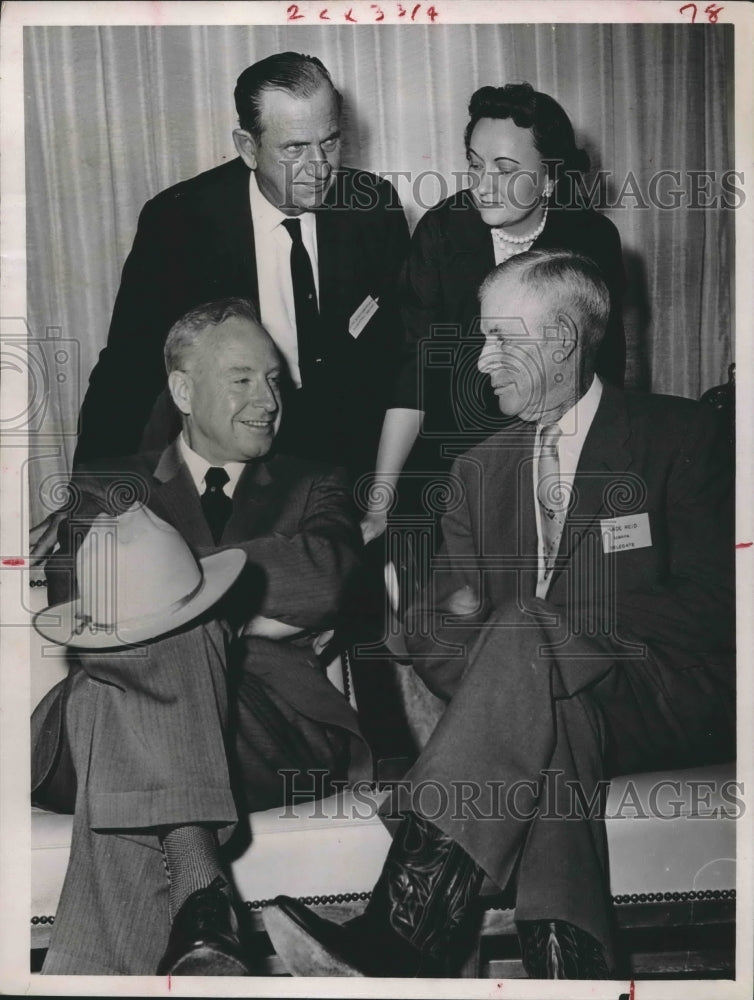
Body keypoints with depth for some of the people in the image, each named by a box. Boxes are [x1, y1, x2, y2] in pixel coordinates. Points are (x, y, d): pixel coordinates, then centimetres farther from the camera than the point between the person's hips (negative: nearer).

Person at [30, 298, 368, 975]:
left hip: (271, 728, 0)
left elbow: (324, 576, -5)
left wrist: (172, 573, -9)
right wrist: (245, 615, -10)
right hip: (103, 724, 1)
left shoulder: (313, 488, 20)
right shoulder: (107, 489, 20)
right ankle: (198, 892, -42)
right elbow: (80, 611, -1)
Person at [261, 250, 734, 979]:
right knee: (552, 730, -35)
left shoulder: (679, 435, 4)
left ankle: (397, 941, -39)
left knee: (523, 632, -33)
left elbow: (708, 609, -6)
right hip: (551, 702, 3)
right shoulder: (484, 465, 17)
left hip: (670, 700, -3)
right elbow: (436, 629, 11)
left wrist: (551, 625, -14)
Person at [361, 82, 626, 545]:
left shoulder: (593, 239, -8)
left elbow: (605, 368, -3)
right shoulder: (442, 229, -10)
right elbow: (413, 366, -14)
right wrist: (379, 502, -20)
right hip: (441, 464, 0)